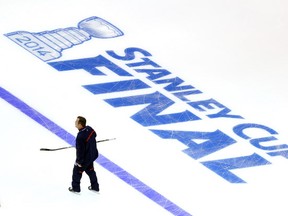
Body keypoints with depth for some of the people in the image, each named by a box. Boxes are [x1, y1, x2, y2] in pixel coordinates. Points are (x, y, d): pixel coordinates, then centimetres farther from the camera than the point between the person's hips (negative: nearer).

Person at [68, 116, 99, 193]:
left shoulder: (80, 137, -36)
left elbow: (80, 150, -28)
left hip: (85, 157, -8)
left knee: (77, 170, 15)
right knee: (90, 170, 26)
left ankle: (75, 188, 33)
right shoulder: (89, 129, -12)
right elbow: (94, 135, 10)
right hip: (92, 154, 8)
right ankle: (95, 186, 40)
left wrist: (79, 161, -16)